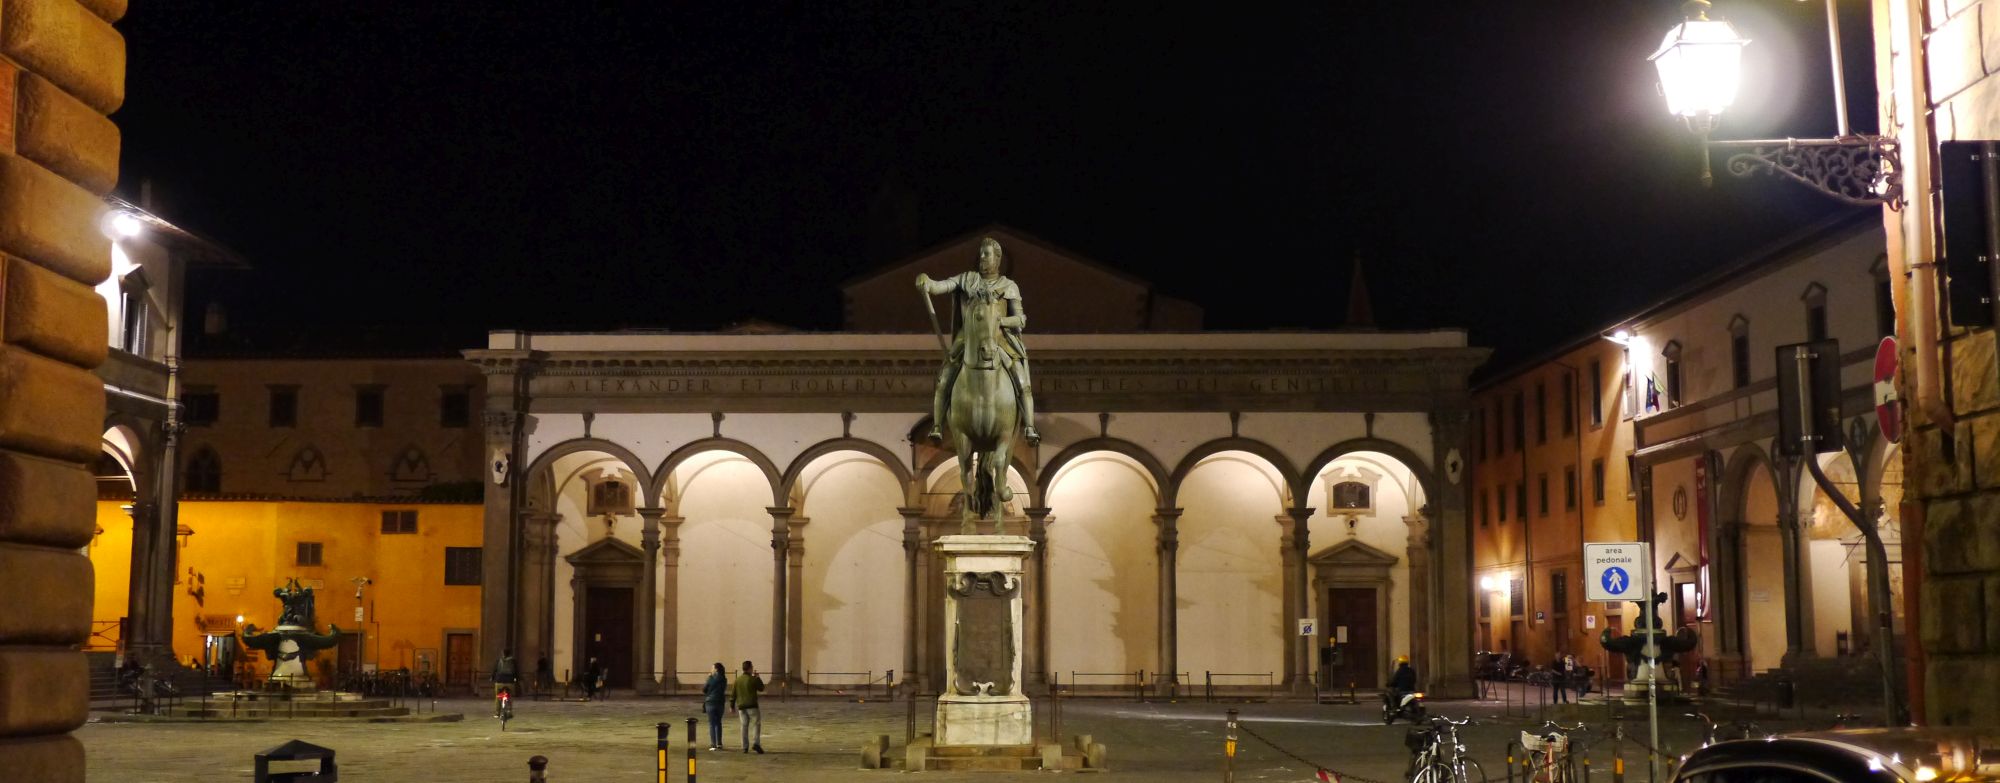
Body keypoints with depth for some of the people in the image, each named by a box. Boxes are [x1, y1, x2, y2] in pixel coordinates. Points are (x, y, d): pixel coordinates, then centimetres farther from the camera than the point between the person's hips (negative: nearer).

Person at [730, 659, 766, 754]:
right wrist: (757, 677, 12)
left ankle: (745, 747, 7)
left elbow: (733, 694, 8)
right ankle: (756, 743, -17)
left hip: (741, 707, 5)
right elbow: (761, 689, 6)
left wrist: (732, 706, 16)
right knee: (756, 724, 0)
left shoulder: (737, 680, 6)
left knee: (744, 726, 9)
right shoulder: (753, 679, -9)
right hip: (752, 705, -5)